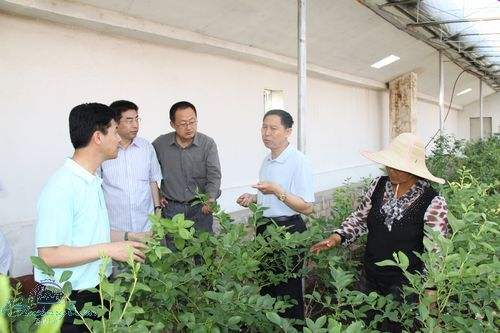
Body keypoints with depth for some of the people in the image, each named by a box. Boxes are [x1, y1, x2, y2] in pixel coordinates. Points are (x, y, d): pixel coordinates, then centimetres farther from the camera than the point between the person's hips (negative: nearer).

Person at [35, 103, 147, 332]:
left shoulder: (93, 181, 4)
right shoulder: (61, 188, -24)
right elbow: (48, 255, -25)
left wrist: (129, 238, 10)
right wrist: (108, 249, -23)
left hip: (98, 288, 8)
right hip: (66, 300, -8)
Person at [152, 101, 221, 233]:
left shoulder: (208, 144, -6)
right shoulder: (160, 144, -2)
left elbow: (214, 174, -11)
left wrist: (210, 199, -25)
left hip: (200, 207, 0)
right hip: (171, 207, 1)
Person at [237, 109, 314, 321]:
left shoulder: (299, 161, -17)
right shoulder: (267, 160, 9)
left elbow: (307, 208, -19)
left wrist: (277, 191, -29)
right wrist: (253, 199, 3)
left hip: (288, 231, -8)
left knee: (288, 291, 7)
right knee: (266, 285, 21)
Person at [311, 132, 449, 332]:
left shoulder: (433, 203, -17)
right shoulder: (379, 185, -5)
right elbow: (360, 218, 7)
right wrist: (337, 237, -7)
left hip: (405, 286, -4)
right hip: (369, 279, 4)